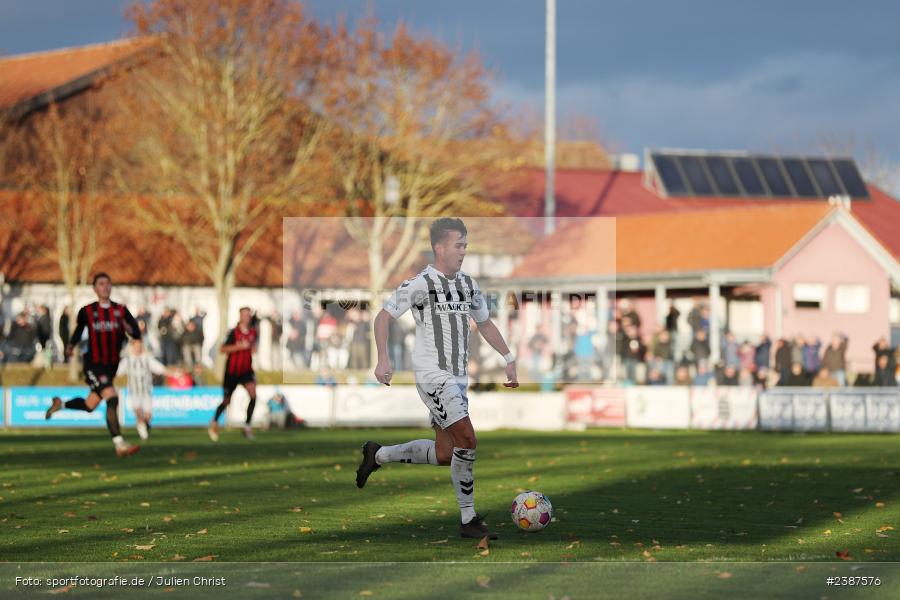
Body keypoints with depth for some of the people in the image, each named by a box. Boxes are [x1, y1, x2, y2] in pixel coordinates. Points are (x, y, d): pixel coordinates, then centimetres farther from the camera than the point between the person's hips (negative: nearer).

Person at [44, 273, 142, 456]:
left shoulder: (121, 310, 4)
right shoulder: (87, 312, -2)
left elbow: (137, 334, -3)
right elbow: (78, 331, 13)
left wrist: (130, 329, -23)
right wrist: (70, 346, -1)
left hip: (112, 365, 5)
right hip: (93, 364, -5)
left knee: (89, 405, 14)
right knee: (112, 399, -22)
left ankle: (60, 404, 43)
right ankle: (119, 445, -21)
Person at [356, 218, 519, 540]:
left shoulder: (468, 285, 11)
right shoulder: (420, 284, -11)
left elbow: (485, 324, 25)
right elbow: (383, 317, -8)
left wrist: (509, 360, 20)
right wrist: (383, 359, -19)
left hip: (457, 378, 8)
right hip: (433, 376, -8)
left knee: (444, 454, 10)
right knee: (466, 439, -17)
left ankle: (378, 455, 30)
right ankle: (469, 520, -10)